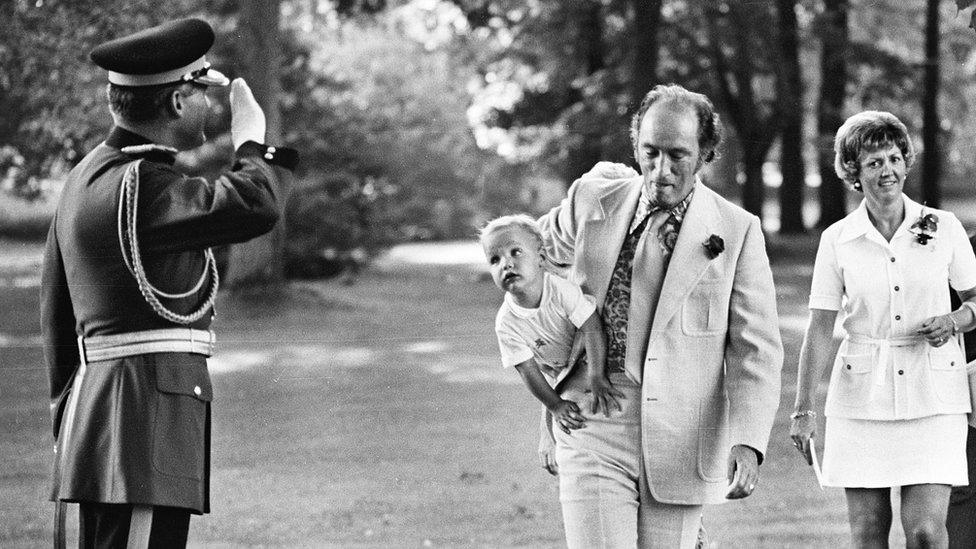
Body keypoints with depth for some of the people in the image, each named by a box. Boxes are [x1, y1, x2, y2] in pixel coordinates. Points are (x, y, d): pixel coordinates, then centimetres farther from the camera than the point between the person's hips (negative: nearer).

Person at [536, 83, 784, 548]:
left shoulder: (737, 231, -1)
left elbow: (756, 351, -4)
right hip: (593, 429, 1)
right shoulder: (591, 201, 5)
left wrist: (748, 443, -18)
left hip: (679, 440, 0)